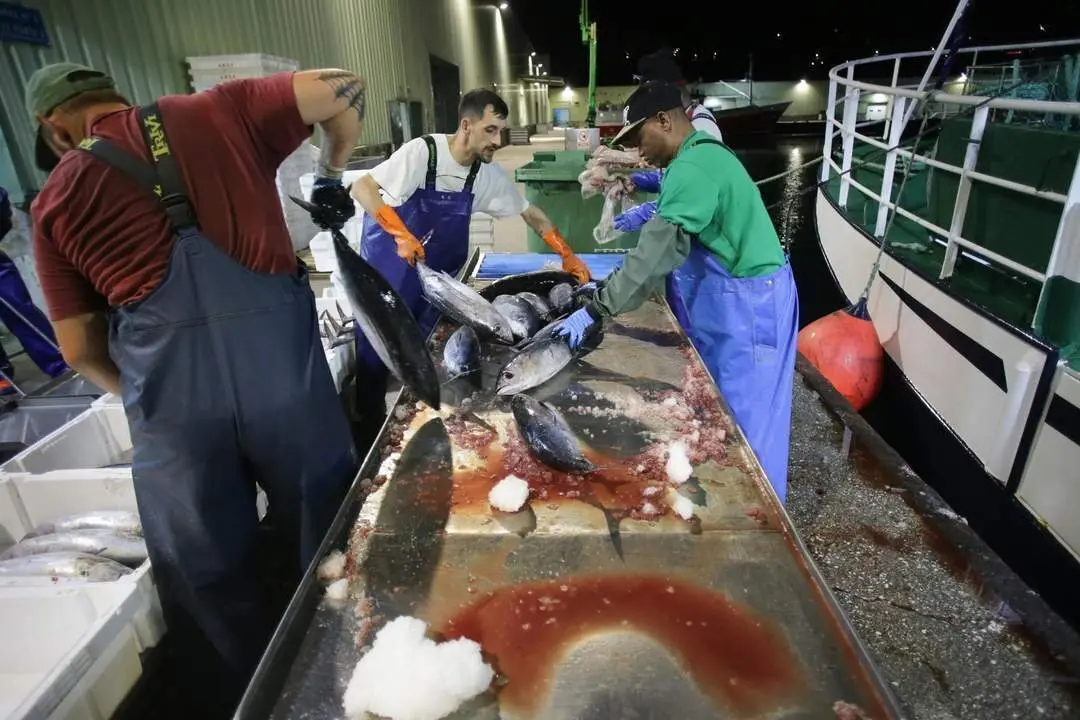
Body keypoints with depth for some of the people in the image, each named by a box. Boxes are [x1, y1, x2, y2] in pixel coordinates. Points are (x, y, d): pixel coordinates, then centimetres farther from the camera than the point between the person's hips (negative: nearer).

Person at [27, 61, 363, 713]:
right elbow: (342, 89, 12)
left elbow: (81, 351, 16)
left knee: (207, 576, 19)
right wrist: (332, 174, 25)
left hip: (170, 392, 0)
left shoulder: (56, 201, 15)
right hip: (278, 359, 1)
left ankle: (244, 701, 39)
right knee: (332, 542, 18)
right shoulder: (217, 112, 13)